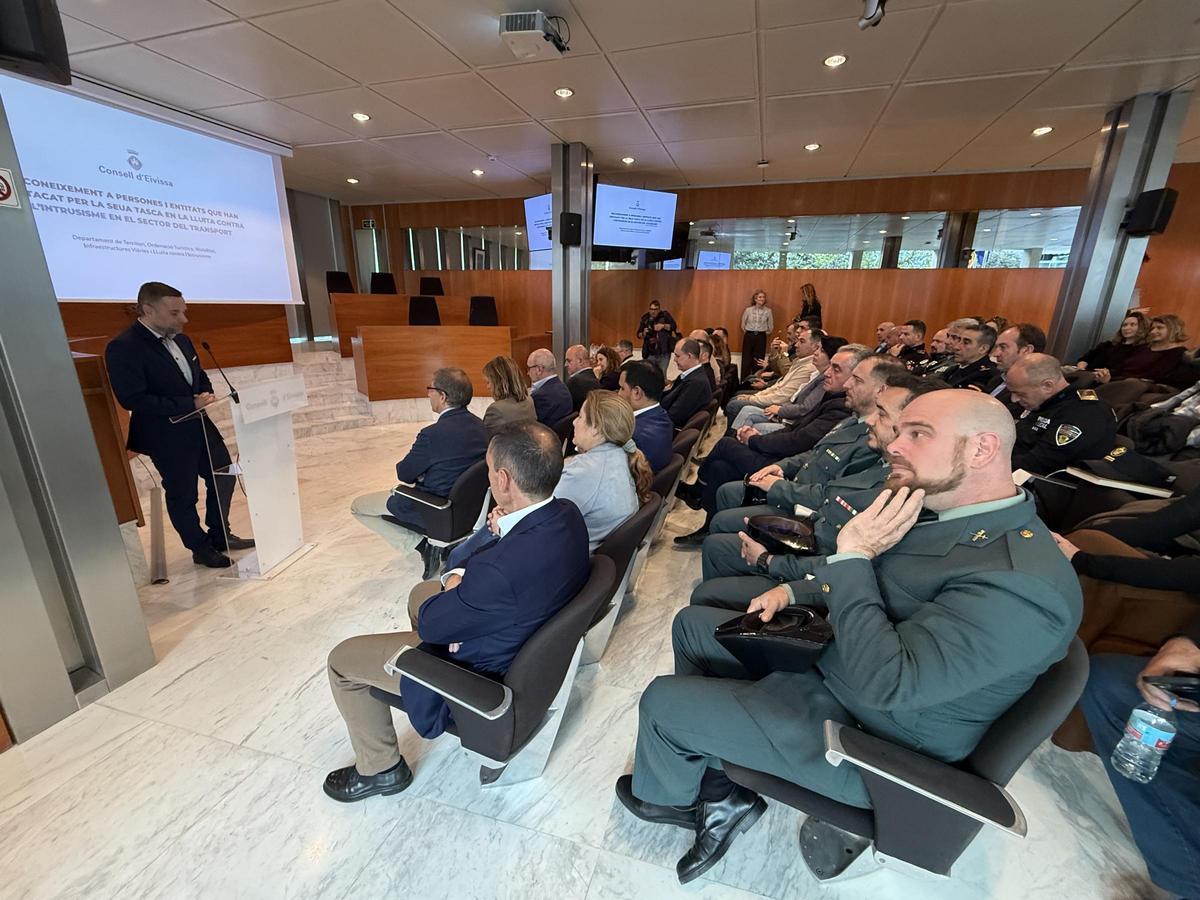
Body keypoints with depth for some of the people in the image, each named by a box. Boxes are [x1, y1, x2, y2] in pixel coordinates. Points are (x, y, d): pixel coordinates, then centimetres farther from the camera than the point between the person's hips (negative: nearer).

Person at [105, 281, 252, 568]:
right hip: (165, 435, -7)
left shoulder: (181, 339, 7)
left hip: (199, 425, 8)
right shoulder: (123, 347, -16)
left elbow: (199, 375, 19)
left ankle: (219, 535, 32)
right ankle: (201, 549, 23)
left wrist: (206, 395, -3)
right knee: (182, 494, 6)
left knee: (223, 476, 14)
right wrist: (189, 404, -23)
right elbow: (132, 399, -22)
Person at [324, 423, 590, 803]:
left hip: (482, 666, -8)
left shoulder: (500, 569, -42)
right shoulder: (567, 514, -17)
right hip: (522, 631, 8)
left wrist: (453, 584, -4)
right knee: (420, 592, 28)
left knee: (343, 660, 8)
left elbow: (432, 625, -23)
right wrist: (502, 534, -14)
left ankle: (381, 769, 28)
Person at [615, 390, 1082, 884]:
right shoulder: (938, 510, -1)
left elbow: (885, 682, -32)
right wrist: (793, 591, 0)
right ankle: (719, 796, 19)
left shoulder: (1022, 583, -30)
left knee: (664, 701, -6)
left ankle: (667, 796, 30)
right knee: (693, 623, 13)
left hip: (866, 740, -9)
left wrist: (853, 553, -28)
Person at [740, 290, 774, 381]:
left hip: (761, 337, 0)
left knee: (759, 360, 0)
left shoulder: (768, 311, -1)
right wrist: (747, 332, 9)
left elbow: (771, 326, 9)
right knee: (746, 359, -1)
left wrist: (765, 333, 10)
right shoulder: (748, 310, -2)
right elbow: (743, 324, 9)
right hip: (749, 336, 0)